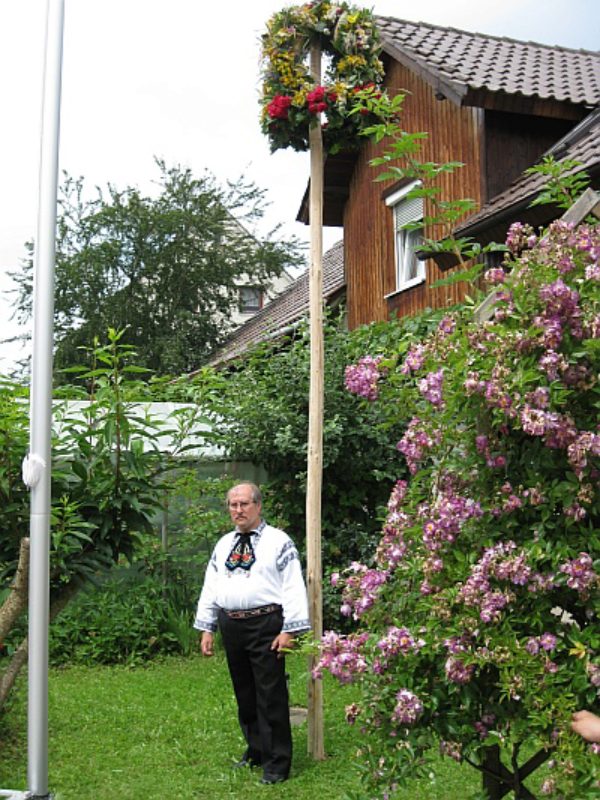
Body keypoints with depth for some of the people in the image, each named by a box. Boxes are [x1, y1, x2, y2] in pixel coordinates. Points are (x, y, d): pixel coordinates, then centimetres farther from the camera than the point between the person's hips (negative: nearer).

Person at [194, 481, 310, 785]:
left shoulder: (279, 541, -3)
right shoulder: (223, 545, 14)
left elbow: (293, 588, -8)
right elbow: (210, 588, 16)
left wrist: (289, 630, -14)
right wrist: (206, 629, 10)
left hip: (265, 626, -6)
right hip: (231, 626, 6)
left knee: (271, 695, -3)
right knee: (244, 694, 15)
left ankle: (277, 763, 7)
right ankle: (255, 751, 31)